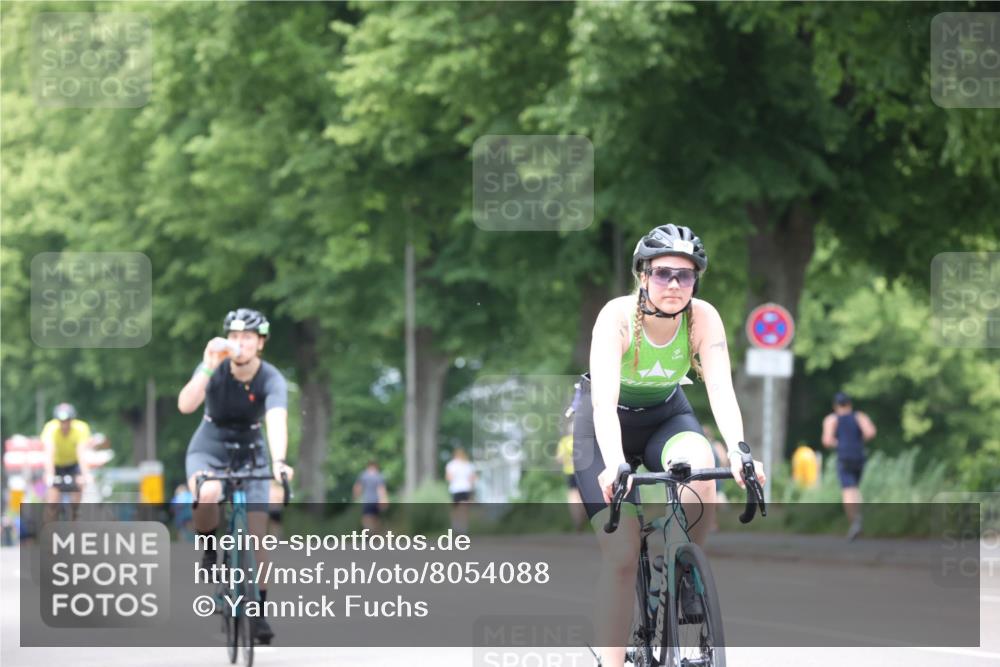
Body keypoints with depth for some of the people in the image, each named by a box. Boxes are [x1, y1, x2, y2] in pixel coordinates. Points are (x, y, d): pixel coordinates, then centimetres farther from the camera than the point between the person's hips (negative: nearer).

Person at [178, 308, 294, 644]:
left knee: (256, 534, -7)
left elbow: (277, 421, -37)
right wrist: (208, 367, -46)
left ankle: (258, 611, 6)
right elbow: (185, 405, -34)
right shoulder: (215, 369, -19)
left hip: (250, 454, 1)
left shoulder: (272, 380, -20)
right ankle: (208, 550, -8)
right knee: (208, 494, -37)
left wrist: (278, 461, -55)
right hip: (208, 451, -1)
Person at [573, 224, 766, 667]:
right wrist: (615, 463, -55)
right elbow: (604, 400, -38)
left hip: (666, 415, 2)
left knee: (699, 465, -34)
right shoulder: (617, 316, -28)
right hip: (610, 424, -2)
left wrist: (738, 452, -49)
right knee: (621, 556, -15)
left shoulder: (703, 318, -21)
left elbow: (721, 390, -31)